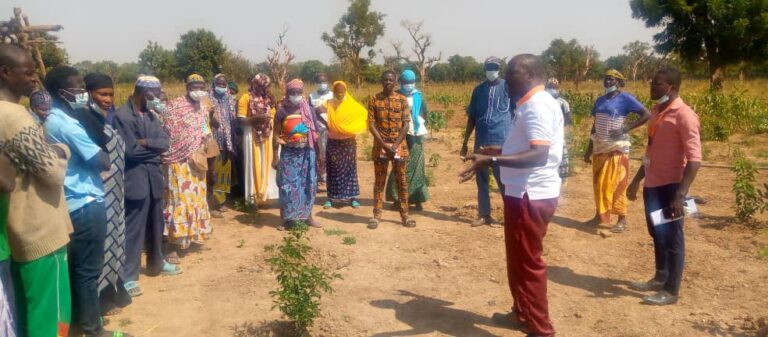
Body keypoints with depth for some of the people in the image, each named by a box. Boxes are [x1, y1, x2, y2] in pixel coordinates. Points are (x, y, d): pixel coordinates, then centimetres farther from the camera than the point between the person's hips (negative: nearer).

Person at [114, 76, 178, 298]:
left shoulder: (152, 114, 10)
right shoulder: (122, 116, -13)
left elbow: (164, 143, 1)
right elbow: (131, 150, -19)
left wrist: (145, 143, -15)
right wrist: (154, 148, -5)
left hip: (154, 177, 7)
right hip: (135, 179, -7)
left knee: (156, 224, 19)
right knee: (134, 229, -2)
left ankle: (156, 263, 35)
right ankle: (129, 277, 8)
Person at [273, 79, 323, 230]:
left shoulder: (309, 110, 4)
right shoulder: (282, 111, -3)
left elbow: (315, 134, 8)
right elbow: (276, 135, -1)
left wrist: (319, 154, 7)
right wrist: (275, 156, -4)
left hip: (307, 153, 2)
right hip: (288, 153, -2)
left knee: (308, 185, 9)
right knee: (287, 186, 1)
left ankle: (308, 216, 22)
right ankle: (287, 218, 12)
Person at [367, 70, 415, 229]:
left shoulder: (402, 99, 1)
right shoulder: (373, 99, 0)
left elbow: (406, 124, -2)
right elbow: (371, 124, -4)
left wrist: (396, 144, -13)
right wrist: (384, 144, -13)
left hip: (399, 145, 1)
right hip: (380, 145, 0)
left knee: (402, 180, 5)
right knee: (379, 181, 5)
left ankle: (405, 214, 14)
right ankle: (376, 214, 13)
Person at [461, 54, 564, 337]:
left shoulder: (538, 105, -19)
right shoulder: (530, 104, 14)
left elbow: (539, 154, -31)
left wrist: (492, 160, -36)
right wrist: (495, 152, 37)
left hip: (532, 196, -10)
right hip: (525, 193, 10)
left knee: (528, 263, 0)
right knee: (518, 260, 21)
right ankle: (521, 314, 36)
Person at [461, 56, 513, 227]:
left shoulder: (508, 87, -1)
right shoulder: (478, 90, 11)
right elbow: (472, 118, 16)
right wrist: (465, 143, 14)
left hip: (502, 144, -4)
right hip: (480, 144, 5)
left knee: (504, 182, -1)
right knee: (481, 181, 10)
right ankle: (484, 215, 21)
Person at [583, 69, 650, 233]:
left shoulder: (625, 98, -7)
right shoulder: (600, 100, 11)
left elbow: (647, 115, -12)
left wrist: (626, 129, -20)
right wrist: (589, 149, 14)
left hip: (617, 149, -6)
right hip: (599, 148, 6)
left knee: (616, 184, -5)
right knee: (599, 183, 11)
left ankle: (622, 220, 3)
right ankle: (600, 215, 23)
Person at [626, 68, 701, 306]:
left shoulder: (684, 115, -14)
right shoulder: (657, 111, 12)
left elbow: (694, 159, -19)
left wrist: (680, 194, -25)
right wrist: (637, 180, 21)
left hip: (670, 186, -8)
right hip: (652, 185, 8)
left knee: (672, 239, 3)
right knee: (657, 235, 19)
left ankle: (671, 291, 14)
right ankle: (660, 279, 34)